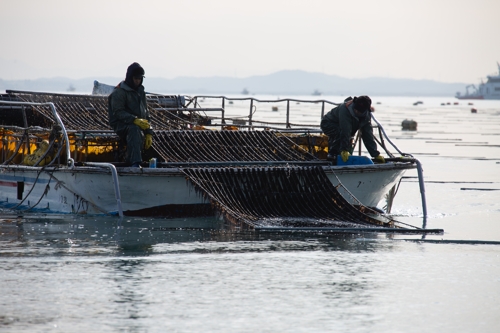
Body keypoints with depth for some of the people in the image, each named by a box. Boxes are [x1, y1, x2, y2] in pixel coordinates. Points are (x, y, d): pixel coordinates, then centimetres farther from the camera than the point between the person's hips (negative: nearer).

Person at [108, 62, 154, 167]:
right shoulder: (119, 92, -3)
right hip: (121, 125, -8)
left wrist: (149, 133, 9)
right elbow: (118, 112, -15)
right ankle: (135, 163, -52)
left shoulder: (140, 92, 21)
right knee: (134, 129, -38)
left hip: (138, 126, 8)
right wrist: (135, 120, -30)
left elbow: (146, 114, 22)